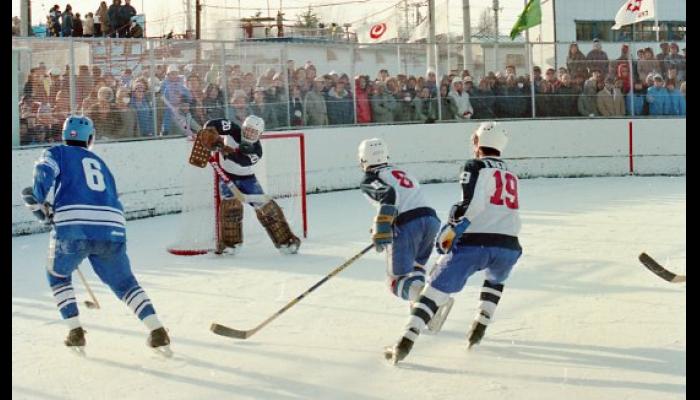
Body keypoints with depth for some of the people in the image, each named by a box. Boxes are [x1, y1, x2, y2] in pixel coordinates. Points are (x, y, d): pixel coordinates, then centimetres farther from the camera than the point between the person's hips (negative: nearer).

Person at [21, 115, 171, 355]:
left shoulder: (57, 153, 18)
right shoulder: (100, 163, 30)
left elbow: (45, 172, -5)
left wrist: (39, 204, 6)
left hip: (72, 227, -3)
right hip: (112, 227, 3)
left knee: (58, 275, 24)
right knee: (124, 282, 17)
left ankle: (76, 333, 14)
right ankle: (157, 333, 2)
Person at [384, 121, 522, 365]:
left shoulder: (476, 167, 4)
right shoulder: (510, 175, 25)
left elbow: (471, 203, -11)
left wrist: (451, 230, -4)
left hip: (473, 242, -5)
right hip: (508, 246, 5)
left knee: (438, 287, -2)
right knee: (496, 279, 36)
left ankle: (405, 343, -13)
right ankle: (479, 328, 23)